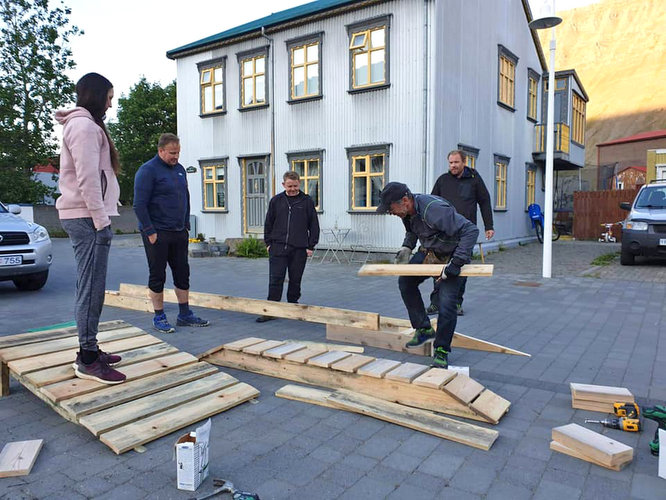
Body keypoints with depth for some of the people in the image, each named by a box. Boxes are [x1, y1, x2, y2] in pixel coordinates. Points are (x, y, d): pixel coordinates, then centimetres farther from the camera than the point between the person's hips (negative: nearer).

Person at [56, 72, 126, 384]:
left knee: (90, 288, 13)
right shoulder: (85, 125, -9)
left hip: (82, 217, 11)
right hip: (87, 217, -11)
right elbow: (87, 179, -18)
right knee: (92, 288, -9)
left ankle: (89, 350, 21)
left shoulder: (82, 125, 24)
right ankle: (87, 361, -4)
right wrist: (101, 220, -18)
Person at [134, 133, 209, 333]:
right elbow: (139, 205, -13)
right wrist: (150, 232, -16)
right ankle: (159, 317, 13)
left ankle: (185, 314, 19)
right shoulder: (147, 171, -9)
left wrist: (186, 226, 13)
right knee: (157, 276, 2)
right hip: (157, 234, -7)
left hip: (179, 233, 7)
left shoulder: (180, 169, 14)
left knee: (183, 273, 9)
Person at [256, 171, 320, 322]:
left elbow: (314, 225, 5)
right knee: (275, 279, -3)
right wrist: (268, 243, 7)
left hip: (299, 249, 0)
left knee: (295, 280, 8)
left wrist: (311, 246, 0)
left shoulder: (307, 201, 3)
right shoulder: (276, 201, 7)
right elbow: (268, 223, 13)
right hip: (278, 247, 1)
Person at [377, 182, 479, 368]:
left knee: (446, 302, -15)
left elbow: (471, 231, -38)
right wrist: (407, 247, 0)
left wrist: (455, 263, -40)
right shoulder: (408, 211, -8)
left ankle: (442, 350, 4)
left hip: (449, 257, -8)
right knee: (405, 281, 1)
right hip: (427, 252, 8)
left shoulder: (434, 209, -36)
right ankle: (424, 329, 16)